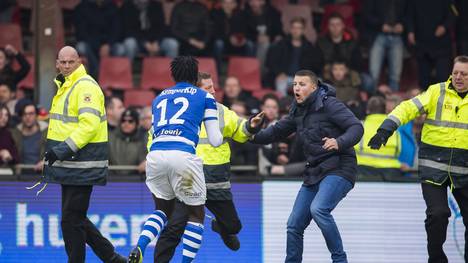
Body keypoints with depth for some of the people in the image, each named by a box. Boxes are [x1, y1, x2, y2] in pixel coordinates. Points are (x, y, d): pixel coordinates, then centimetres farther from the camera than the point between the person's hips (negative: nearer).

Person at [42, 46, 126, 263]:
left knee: (71, 220, -7)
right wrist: (53, 151, 16)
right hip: (69, 166, 10)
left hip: (82, 168, -10)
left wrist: (63, 149, -25)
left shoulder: (85, 86, -13)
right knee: (74, 219, 14)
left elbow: (89, 125, -23)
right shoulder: (64, 86, 18)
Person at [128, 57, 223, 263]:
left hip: (155, 154, 4)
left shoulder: (159, 98, 26)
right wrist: (221, 136, 38)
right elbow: (215, 141, 15)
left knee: (163, 209, 23)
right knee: (196, 214, 13)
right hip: (183, 155, -4)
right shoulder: (205, 97, 15)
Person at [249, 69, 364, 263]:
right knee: (294, 225, 6)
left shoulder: (329, 105, -12)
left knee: (318, 209, -31)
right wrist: (254, 136, 4)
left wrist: (339, 143, -37)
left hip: (339, 169, -8)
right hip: (314, 172, 8)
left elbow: (356, 127, -19)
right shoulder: (298, 111, 11)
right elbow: (277, 131, 21)